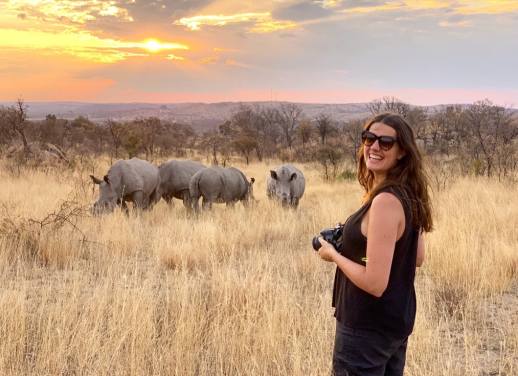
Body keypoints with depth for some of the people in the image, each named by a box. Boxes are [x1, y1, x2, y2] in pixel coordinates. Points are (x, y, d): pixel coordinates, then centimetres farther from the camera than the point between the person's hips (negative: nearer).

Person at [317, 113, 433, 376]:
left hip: (368, 329, -9)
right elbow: (417, 258, 14)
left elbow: (375, 283, -28)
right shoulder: (408, 196, 3)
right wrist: (353, 241, 10)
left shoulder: (386, 200, -26)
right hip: (398, 320, 9)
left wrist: (334, 254, -13)